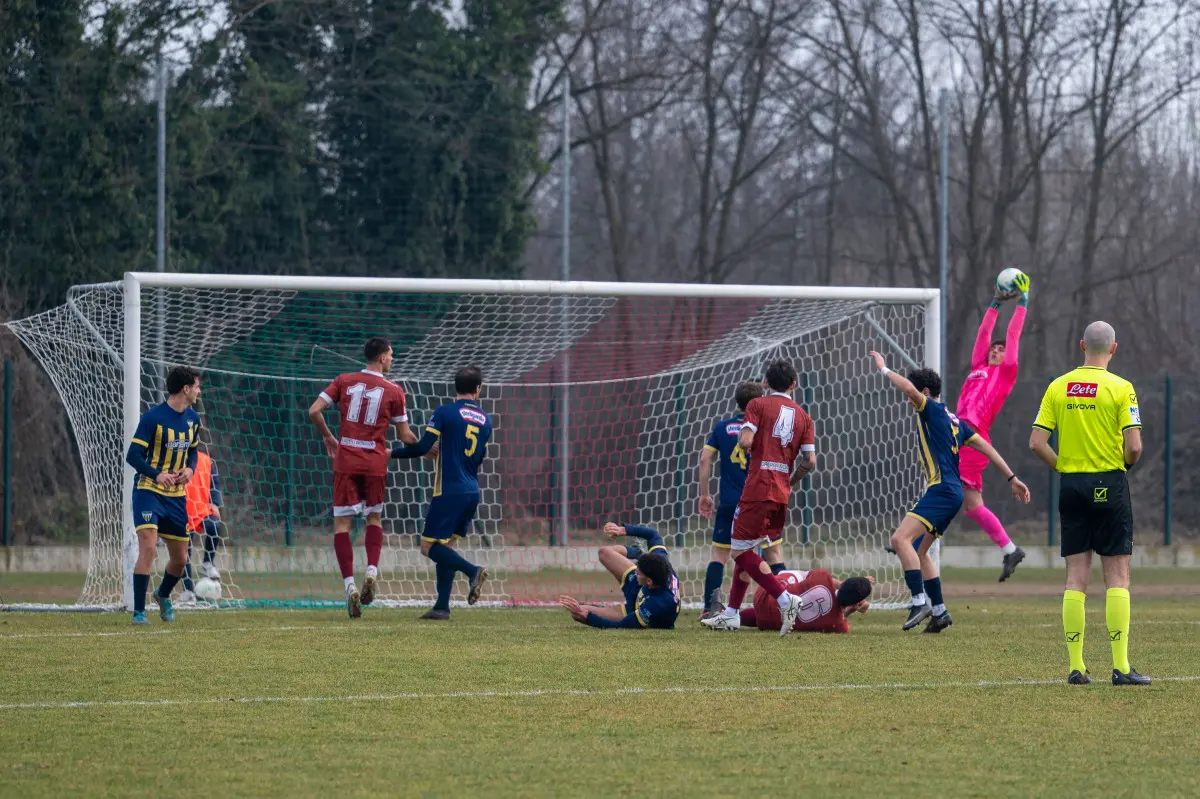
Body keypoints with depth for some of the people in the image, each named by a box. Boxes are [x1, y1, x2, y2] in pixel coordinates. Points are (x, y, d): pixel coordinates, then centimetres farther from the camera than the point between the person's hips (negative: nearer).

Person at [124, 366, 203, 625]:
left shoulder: (192, 419, 7)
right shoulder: (153, 417, -15)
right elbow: (133, 455, -16)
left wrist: (190, 469, -2)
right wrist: (157, 475, -32)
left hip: (176, 496, 6)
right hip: (149, 491, -6)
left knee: (180, 559, 10)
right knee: (148, 547, -22)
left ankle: (163, 595, 42)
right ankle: (139, 612, -16)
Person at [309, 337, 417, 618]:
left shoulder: (344, 381, 2)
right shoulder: (394, 391, 0)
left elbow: (314, 411, -4)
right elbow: (405, 436, 4)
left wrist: (328, 438, 12)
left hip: (346, 460, 0)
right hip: (376, 463, 0)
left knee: (342, 524, 2)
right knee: (374, 519, 19)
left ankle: (349, 584, -10)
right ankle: (372, 571, -1)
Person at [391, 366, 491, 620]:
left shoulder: (444, 413, -7)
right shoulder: (485, 420, 11)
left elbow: (422, 447, -10)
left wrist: (392, 453, 6)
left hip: (449, 491, -6)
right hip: (472, 492, 6)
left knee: (429, 547, -3)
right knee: (446, 544, 12)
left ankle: (472, 571, -22)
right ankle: (442, 606, 5)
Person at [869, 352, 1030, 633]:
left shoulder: (933, 411, -4)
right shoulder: (953, 420, 21)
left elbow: (908, 387, -22)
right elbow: (986, 448, 20)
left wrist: (884, 369, -6)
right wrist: (1012, 478, 21)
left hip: (942, 491, -10)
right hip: (952, 492, 10)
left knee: (901, 538, -22)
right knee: (919, 551, 17)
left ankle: (919, 602, -30)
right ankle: (939, 612, 17)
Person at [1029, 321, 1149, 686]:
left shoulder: (1058, 387, 3)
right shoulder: (1120, 388, -8)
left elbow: (1036, 442, -1)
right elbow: (1134, 446, -14)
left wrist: (1063, 466, 12)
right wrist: (1125, 463, 7)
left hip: (1071, 486, 4)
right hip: (1109, 485, -4)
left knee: (1076, 578, 6)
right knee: (1117, 577, -1)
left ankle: (1076, 666, 3)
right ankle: (1120, 666, -6)